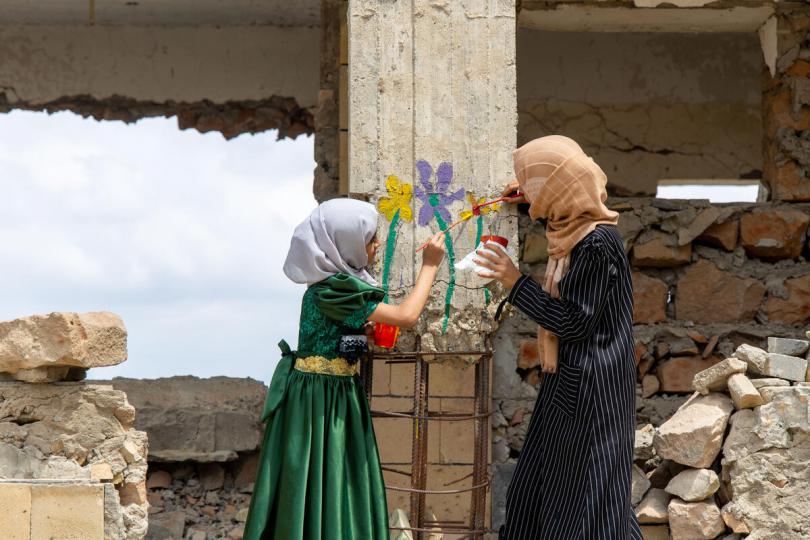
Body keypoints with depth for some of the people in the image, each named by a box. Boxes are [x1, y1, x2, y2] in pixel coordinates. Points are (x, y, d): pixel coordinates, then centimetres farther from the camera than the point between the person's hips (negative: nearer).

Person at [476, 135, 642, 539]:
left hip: (588, 388, -10)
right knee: (540, 485, 15)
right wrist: (533, 202, 22)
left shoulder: (596, 245, -22)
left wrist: (516, 284, -17)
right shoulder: (574, 228, 6)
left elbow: (573, 323, -23)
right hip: (569, 381, 10)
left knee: (584, 494, -2)